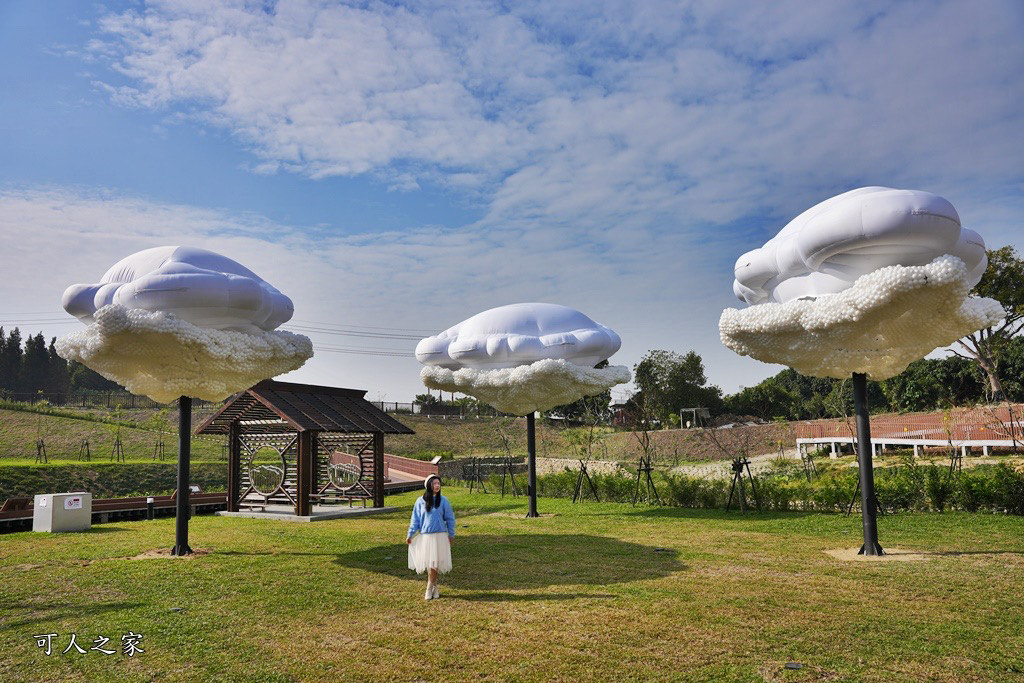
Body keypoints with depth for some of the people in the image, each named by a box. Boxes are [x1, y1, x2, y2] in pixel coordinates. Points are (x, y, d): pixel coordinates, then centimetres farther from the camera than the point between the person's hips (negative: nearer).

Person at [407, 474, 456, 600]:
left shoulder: (443, 501, -2)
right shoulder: (420, 501, 0)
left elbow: (450, 518, 6)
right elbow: (415, 519, 6)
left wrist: (451, 535, 8)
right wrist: (410, 535, 4)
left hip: (440, 536, -1)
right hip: (425, 536, 1)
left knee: (434, 563, -6)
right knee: (428, 563, 5)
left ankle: (430, 589, 3)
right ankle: (434, 587, 19)